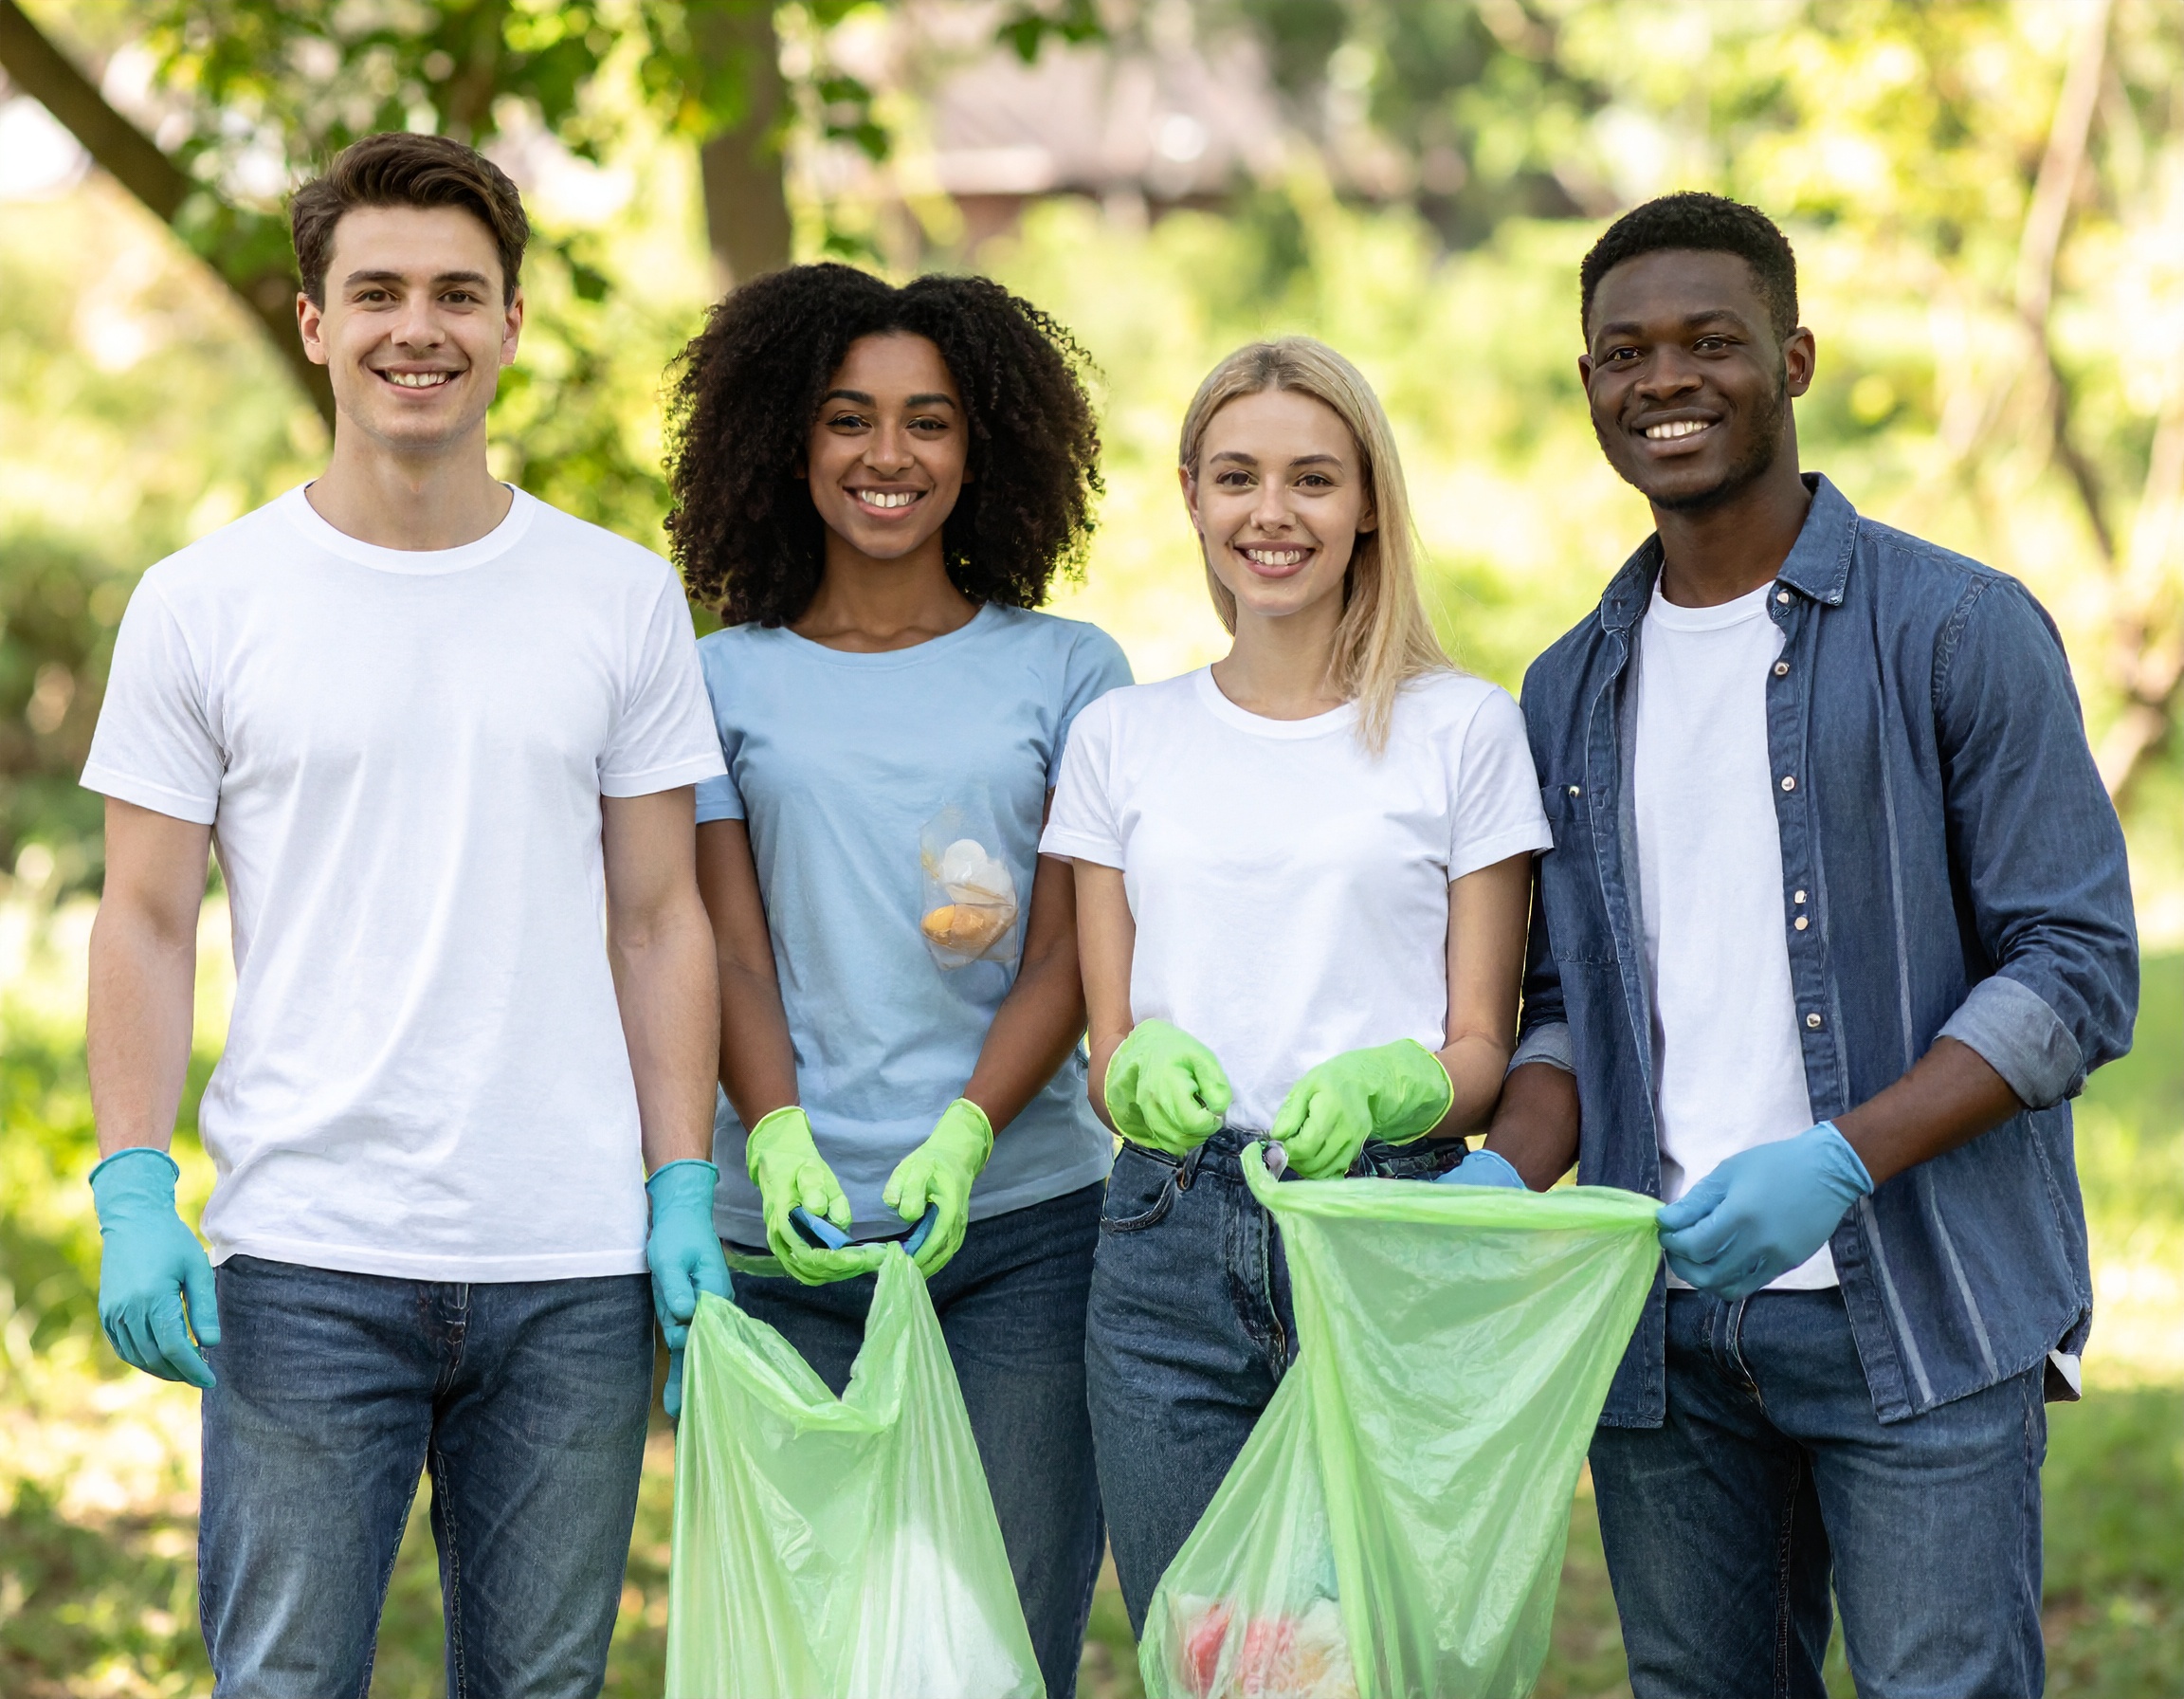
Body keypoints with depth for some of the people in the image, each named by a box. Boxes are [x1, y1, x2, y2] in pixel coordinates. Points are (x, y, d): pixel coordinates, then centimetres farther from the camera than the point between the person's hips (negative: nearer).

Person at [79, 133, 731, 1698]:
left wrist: (684, 1192, 1)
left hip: (572, 1271, 2)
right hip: (300, 1261, -2)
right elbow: (148, 924, 4)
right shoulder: (201, 604, 3)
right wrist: (134, 1197, -7)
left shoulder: (623, 600, 8)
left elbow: (661, 920, 9)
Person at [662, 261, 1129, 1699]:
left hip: (1022, 1218, 0)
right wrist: (777, 1139, -15)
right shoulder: (729, 682, 11)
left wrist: (961, 1137, -15)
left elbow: (1068, 951, 2)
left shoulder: (1066, 672, 9)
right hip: (793, 1242, 0)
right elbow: (730, 949, 4)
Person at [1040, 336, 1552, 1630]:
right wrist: (1143, 1068, -12)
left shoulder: (1463, 728, 4)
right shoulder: (1123, 737, 12)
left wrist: (1380, 1085, -17)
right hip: (1171, 1246, 2)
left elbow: (1482, 1049, 4)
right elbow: (1106, 1049, 12)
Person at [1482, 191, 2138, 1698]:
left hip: (1918, 1323, -5)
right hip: (1662, 1325, 5)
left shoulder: (1957, 631, -2)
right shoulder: (1574, 694, 15)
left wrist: (1838, 1162, -19)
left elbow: (2079, 972, -7)